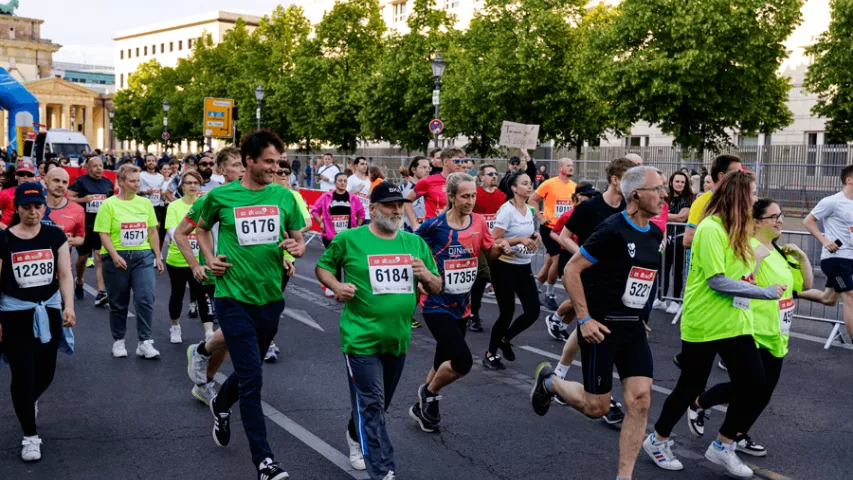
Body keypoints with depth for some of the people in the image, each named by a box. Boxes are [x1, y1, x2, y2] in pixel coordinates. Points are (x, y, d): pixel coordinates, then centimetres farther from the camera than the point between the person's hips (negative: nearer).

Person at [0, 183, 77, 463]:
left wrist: (68, 306, -17)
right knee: (23, 374, -4)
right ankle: (30, 437, 9)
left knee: (46, 372, 11)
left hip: (49, 310, 3)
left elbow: (65, 274, -4)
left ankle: (29, 402, 47)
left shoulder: (56, 236, -1)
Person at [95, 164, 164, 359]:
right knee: (118, 303, 8)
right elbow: (104, 234, -8)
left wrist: (158, 256, 8)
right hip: (117, 258, -2)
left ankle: (145, 342, -2)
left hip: (143, 256, 2)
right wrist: (115, 255, -20)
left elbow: (152, 232, 12)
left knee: (145, 299, -9)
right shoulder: (109, 204, -3)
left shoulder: (145, 203, 8)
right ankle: (118, 341, 23)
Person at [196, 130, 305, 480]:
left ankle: (221, 405, 53)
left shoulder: (284, 197, 1)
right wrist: (210, 258, 0)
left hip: (270, 297, 4)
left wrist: (297, 248, -14)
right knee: (252, 378, -8)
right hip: (234, 297, -4)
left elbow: (299, 240, 9)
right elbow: (202, 228, 16)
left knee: (249, 370, 20)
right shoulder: (221, 196, -4)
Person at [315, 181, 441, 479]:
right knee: (371, 405, -5)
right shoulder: (349, 239, -8)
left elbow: (436, 289, 9)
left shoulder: (415, 243, 4)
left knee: (380, 404, 22)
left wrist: (427, 276, -13)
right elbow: (321, 267, 5)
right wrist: (336, 286, -15)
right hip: (362, 339, -5)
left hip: (399, 339, 5)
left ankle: (356, 437, 50)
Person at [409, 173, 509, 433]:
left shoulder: (479, 222, -2)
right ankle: (429, 393, 11)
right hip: (437, 305, -6)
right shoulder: (434, 225, -15)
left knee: (444, 364, 16)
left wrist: (500, 248, -9)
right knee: (462, 361, -17)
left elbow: (489, 252, 12)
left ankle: (422, 406, 39)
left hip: (461, 306, 6)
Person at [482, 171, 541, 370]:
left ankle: (505, 339, 26)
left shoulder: (529, 210, 7)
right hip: (504, 266, -7)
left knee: (533, 311, 0)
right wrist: (520, 240, -27)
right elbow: (494, 241, -19)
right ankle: (490, 355, 17)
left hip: (524, 266, 7)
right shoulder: (506, 210, -16)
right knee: (507, 312, -3)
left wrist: (533, 237, 0)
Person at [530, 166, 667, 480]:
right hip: (602, 327, -6)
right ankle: (549, 381, 31)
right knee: (596, 406, 2)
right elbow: (571, 271, -16)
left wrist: (640, 317, 17)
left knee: (640, 401, -4)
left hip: (634, 328, 7)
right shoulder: (613, 230, -18)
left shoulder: (656, 234, 6)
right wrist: (584, 319, -18)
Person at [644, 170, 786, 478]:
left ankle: (722, 447, 21)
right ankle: (657, 441, 28)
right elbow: (717, 282, -22)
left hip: (736, 323, 8)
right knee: (691, 387, 6)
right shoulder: (710, 228, -17)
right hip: (704, 324, -8)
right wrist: (767, 293, -19)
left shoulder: (737, 231, 10)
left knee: (756, 389, 2)